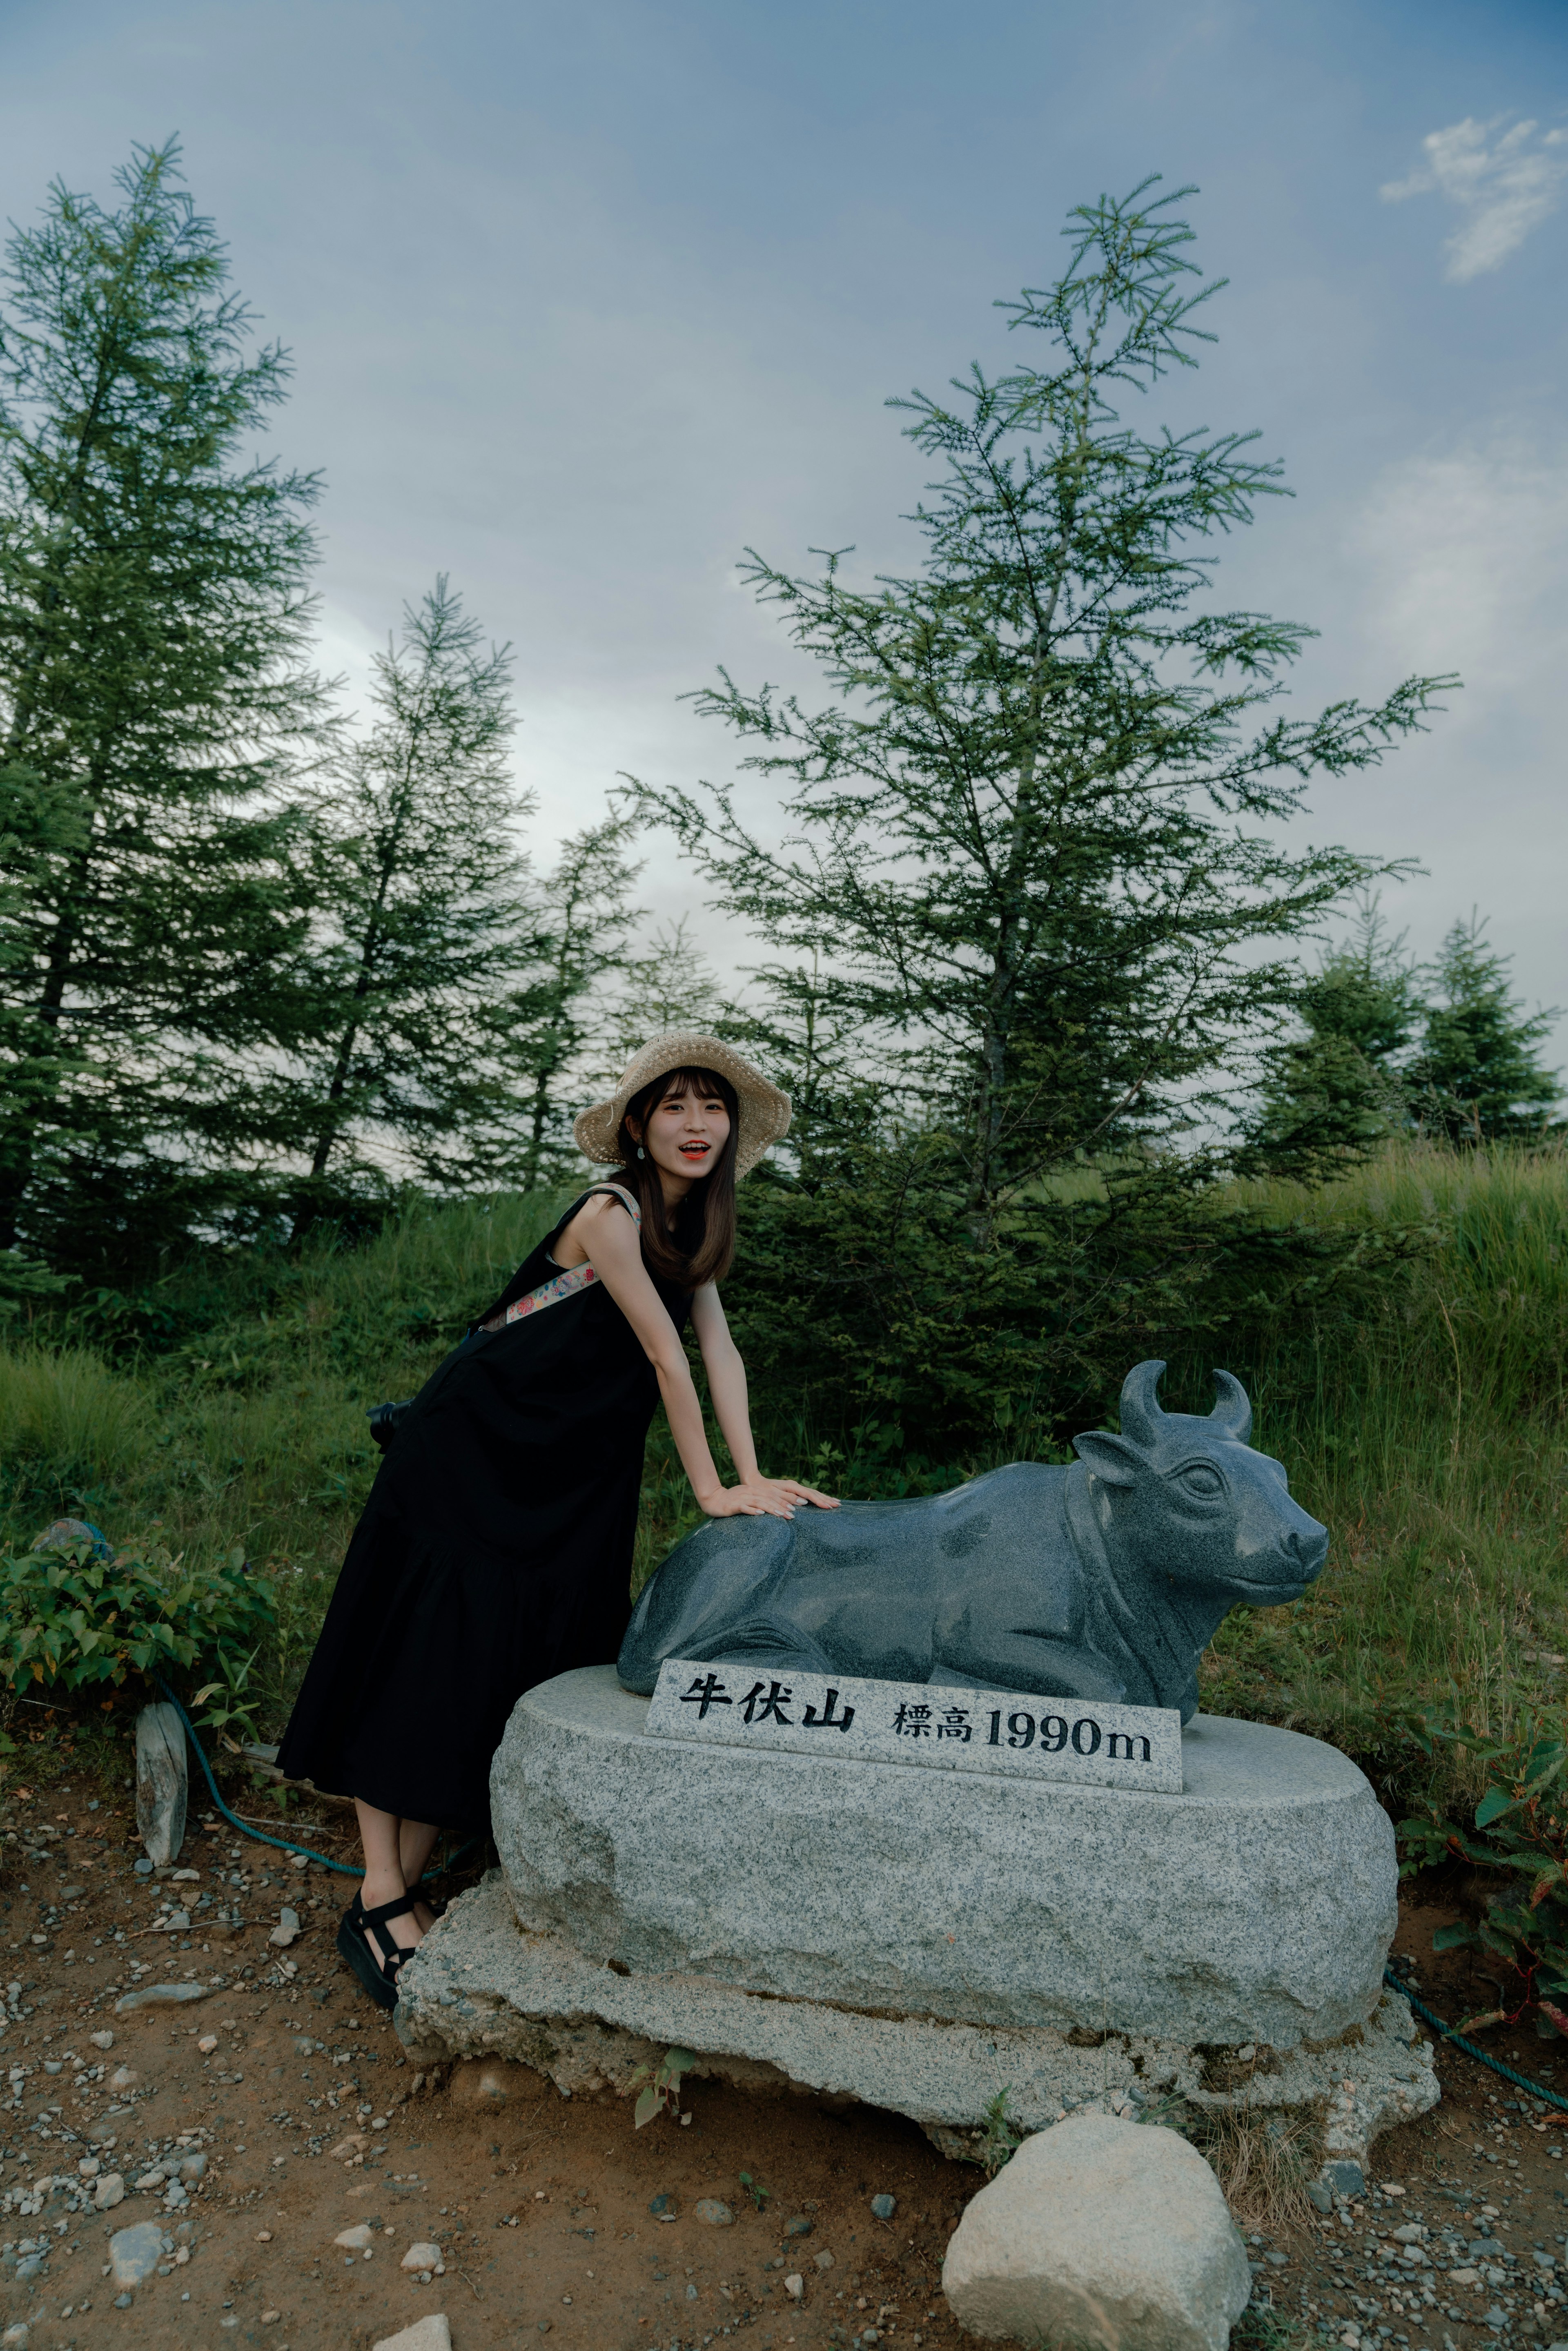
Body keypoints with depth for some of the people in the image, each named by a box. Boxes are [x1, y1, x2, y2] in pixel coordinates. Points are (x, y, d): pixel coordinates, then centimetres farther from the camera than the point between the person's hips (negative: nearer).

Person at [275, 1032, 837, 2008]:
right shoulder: (611, 1212, -20)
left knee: (533, 1653, 6)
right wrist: (712, 1490, -18)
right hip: (471, 1445, -8)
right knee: (423, 1652, -4)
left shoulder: (693, 1224, 4)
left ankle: (410, 1881, 16)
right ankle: (378, 1900, 4)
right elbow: (664, 1354, -20)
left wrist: (755, 1477, -9)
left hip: (573, 1465, 8)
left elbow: (721, 1350, -1)